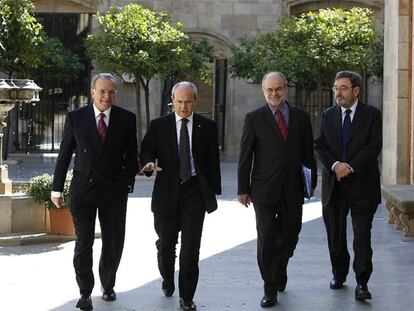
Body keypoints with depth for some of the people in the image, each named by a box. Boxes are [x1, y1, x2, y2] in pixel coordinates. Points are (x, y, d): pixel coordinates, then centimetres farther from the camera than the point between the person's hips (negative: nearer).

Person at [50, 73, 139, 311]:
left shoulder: (127, 118, -1)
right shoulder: (76, 117, -1)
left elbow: (131, 155, 5)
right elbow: (64, 155, 4)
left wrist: (127, 183, -4)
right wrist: (57, 188, 3)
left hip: (114, 191, 1)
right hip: (83, 189, -1)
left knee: (113, 244, 10)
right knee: (84, 243, -2)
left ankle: (108, 285, 31)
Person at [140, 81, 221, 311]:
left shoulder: (207, 127, 5)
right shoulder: (158, 125, 4)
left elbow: (213, 160, 7)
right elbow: (146, 150, 4)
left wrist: (214, 190, 5)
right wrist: (149, 163, -20)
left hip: (195, 191, -1)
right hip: (167, 190, 1)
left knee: (191, 247, -3)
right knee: (166, 242, 9)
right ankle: (168, 280, 37)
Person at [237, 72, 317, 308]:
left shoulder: (301, 118, 7)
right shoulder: (254, 119, 0)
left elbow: (308, 153, 11)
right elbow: (245, 157, 0)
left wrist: (311, 182, 6)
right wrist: (243, 189, -3)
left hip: (293, 190, 2)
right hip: (264, 190, -2)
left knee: (289, 237, 11)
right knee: (267, 239, -3)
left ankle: (279, 270, 39)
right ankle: (271, 288, 7)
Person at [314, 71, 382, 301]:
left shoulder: (372, 115, 0)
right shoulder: (328, 115, 11)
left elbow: (374, 146, -9)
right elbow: (320, 145, 4)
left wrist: (350, 167, -15)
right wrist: (335, 165, -13)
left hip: (362, 184, -4)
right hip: (334, 185, 4)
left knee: (362, 236, -6)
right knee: (336, 235, 11)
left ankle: (362, 283, -5)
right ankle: (339, 275, 26)